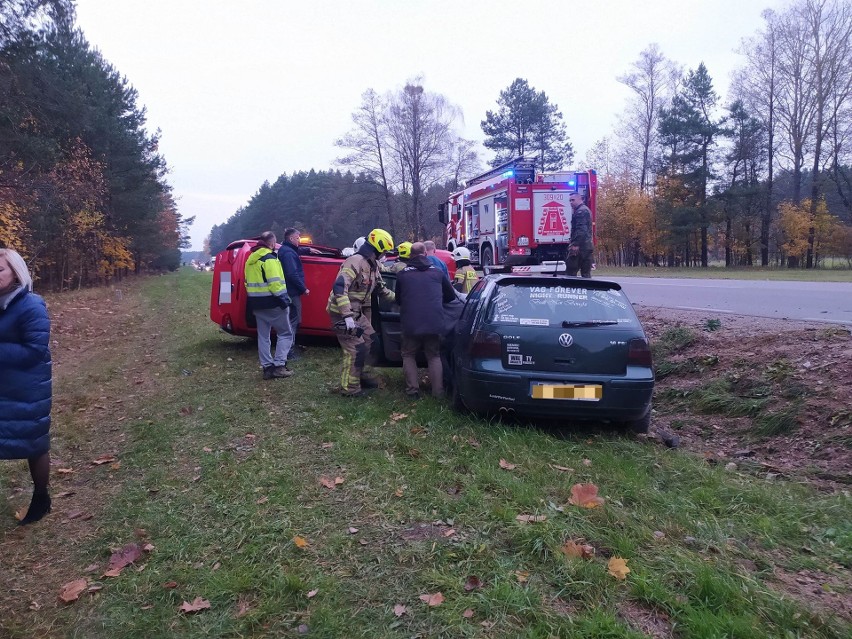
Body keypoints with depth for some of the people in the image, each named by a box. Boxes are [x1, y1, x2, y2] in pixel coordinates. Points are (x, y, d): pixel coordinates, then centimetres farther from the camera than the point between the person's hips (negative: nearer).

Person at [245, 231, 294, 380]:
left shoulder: (251, 259, 15)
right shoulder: (269, 258, -13)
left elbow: (248, 282, 17)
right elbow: (274, 282, -21)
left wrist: (255, 297, 19)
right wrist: (283, 299, -19)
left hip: (256, 303, 8)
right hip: (271, 302, -8)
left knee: (263, 336, 11)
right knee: (286, 333, 2)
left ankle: (268, 367, 12)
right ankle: (279, 365, -4)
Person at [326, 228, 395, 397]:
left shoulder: (373, 265, 8)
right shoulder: (355, 262, -23)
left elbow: (381, 288, 22)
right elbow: (339, 288, -31)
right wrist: (347, 316, -35)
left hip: (357, 312, 10)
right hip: (342, 312, -10)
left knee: (369, 340, 16)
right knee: (356, 348, -10)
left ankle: (364, 377, 30)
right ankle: (349, 388, 1)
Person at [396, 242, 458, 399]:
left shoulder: (403, 274, 4)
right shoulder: (437, 273, 9)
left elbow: (398, 300, 15)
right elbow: (451, 295, 20)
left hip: (411, 324, -1)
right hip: (434, 323, 2)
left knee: (409, 355, 15)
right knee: (434, 356, 16)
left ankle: (412, 390, 6)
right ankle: (438, 391, 9)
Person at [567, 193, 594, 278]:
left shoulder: (581, 211, -10)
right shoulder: (586, 210, 24)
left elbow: (581, 229, -22)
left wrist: (576, 244, -27)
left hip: (579, 247, -10)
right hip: (587, 246, 10)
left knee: (571, 271, -9)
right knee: (586, 272, 9)